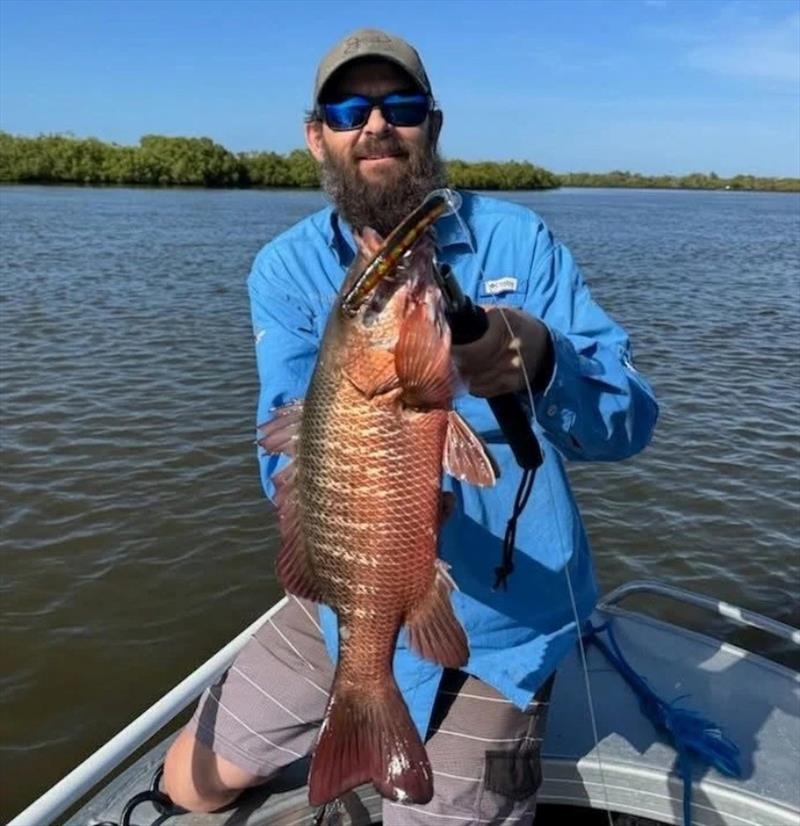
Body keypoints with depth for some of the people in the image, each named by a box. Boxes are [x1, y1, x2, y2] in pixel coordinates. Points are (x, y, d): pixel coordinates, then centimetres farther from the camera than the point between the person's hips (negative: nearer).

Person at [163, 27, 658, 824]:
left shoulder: (517, 240, -11)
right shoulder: (286, 268, -7)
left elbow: (630, 420, -17)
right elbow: (287, 461, -18)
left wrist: (542, 361, -40)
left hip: (491, 625, -2)